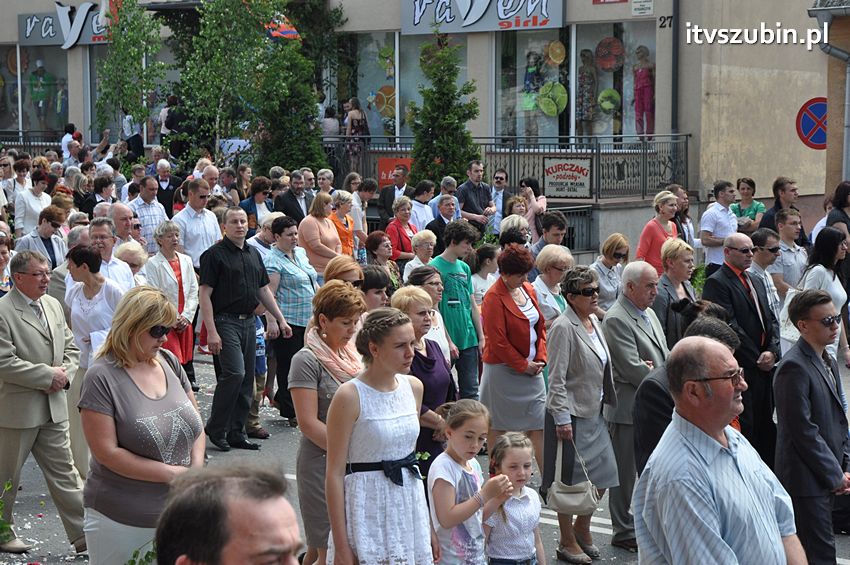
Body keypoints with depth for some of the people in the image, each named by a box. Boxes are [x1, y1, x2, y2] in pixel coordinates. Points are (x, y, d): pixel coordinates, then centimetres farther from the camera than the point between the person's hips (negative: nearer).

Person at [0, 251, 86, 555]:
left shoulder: (53, 305, 9)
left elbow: (71, 347, 16)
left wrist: (64, 373, -4)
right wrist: (49, 375, -18)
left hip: (53, 408, 7)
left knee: (64, 472, 8)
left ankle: (83, 533, 11)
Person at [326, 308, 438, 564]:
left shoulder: (414, 387, 6)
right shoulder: (350, 396, -13)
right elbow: (334, 474, -12)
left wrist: (428, 525, 14)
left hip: (409, 502, 6)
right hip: (367, 505, -6)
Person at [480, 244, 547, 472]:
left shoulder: (528, 290, 8)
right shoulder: (494, 298, -14)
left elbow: (540, 326, 15)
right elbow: (497, 341, -17)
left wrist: (540, 358, 1)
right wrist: (523, 365, -13)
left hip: (531, 369, 7)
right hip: (503, 370, -7)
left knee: (539, 426, 3)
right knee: (498, 427, 5)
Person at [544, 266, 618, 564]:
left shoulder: (594, 322, 10)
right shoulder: (563, 328, -16)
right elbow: (557, 379, -17)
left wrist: (606, 403, 17)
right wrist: (562, 419, -19)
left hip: (594, 413, 8)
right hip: (571, 415, -8)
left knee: (602, 476, 11)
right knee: (570, 482, 3)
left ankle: (582, 528, 32)